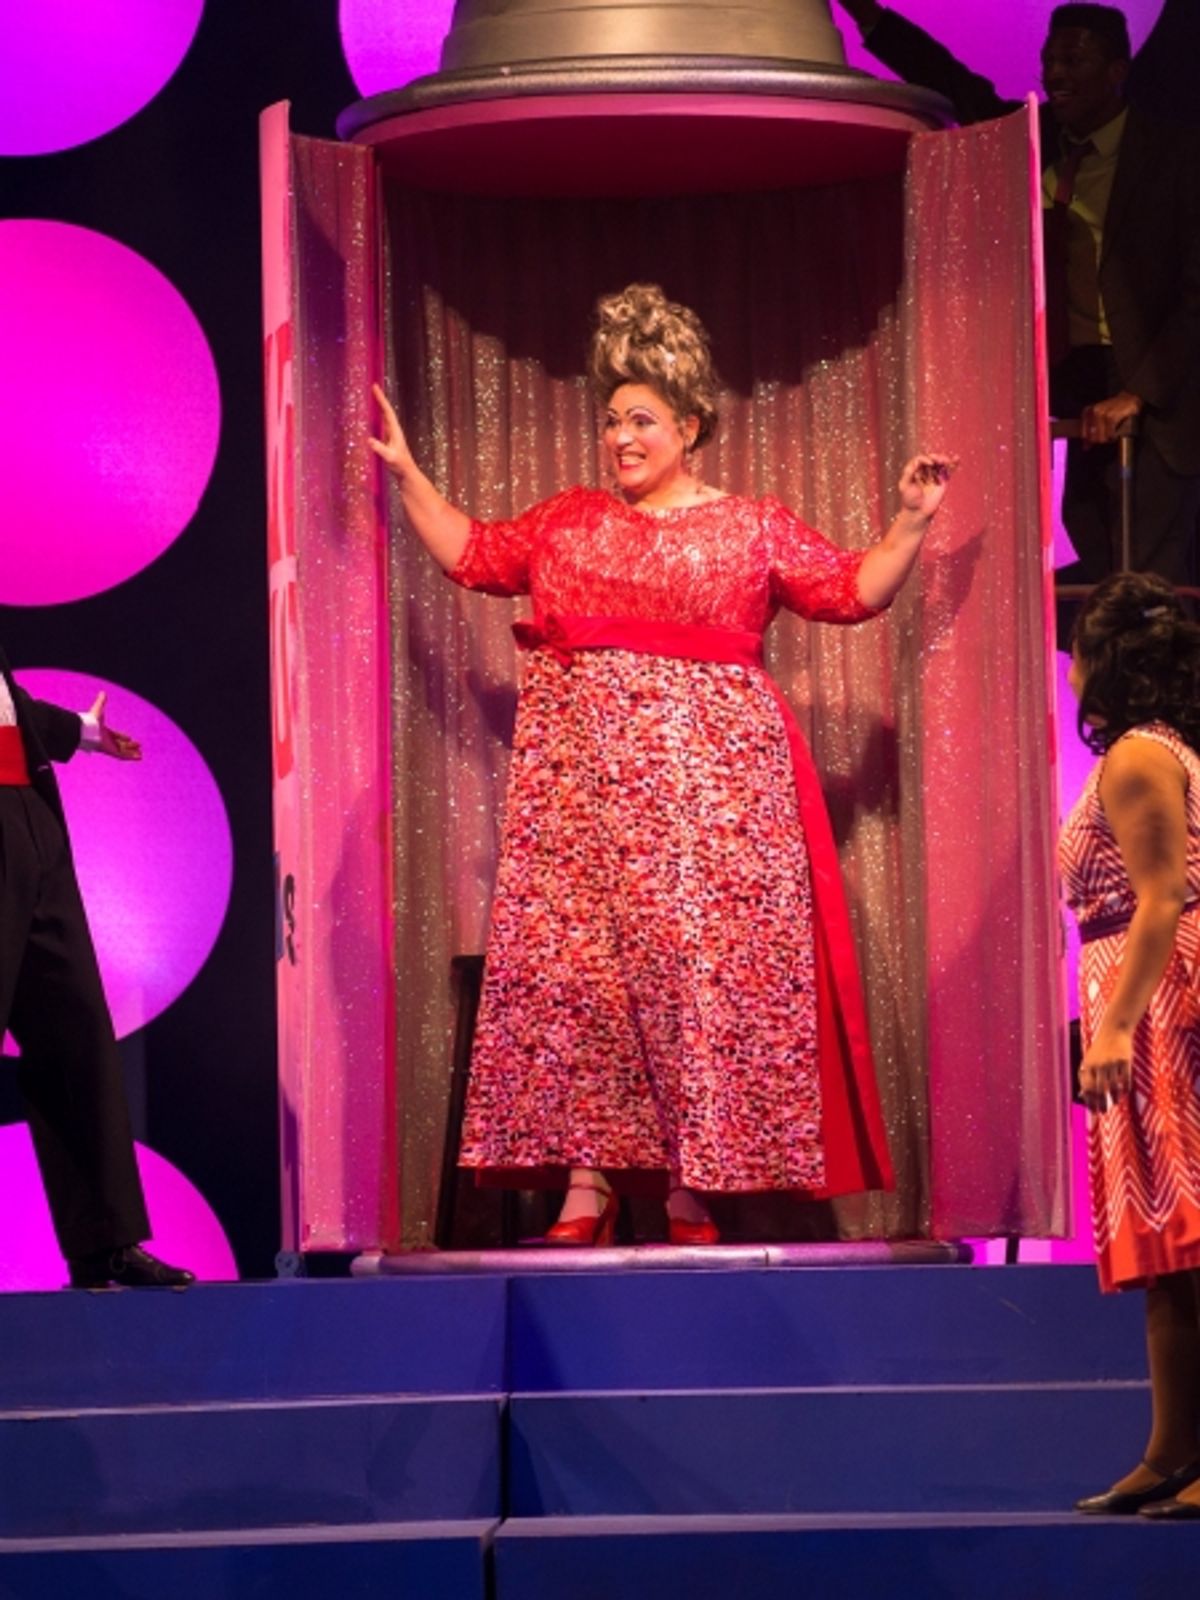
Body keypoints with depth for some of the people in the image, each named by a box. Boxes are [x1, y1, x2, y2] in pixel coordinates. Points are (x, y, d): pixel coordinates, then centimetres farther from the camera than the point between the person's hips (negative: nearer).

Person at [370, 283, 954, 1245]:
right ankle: (587, 1186, -4)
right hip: (583, 781, 3)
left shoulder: (753, 528, 8)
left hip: (703, 784, -3)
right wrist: (407, 471, 21)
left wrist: (912, 523, -5)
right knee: (573, 963, -5)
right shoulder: (570, 521, 17)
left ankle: (692, 1192, -5)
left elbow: (857, 590, 7)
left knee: (698, 966, -8)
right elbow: (471, 554, 23)